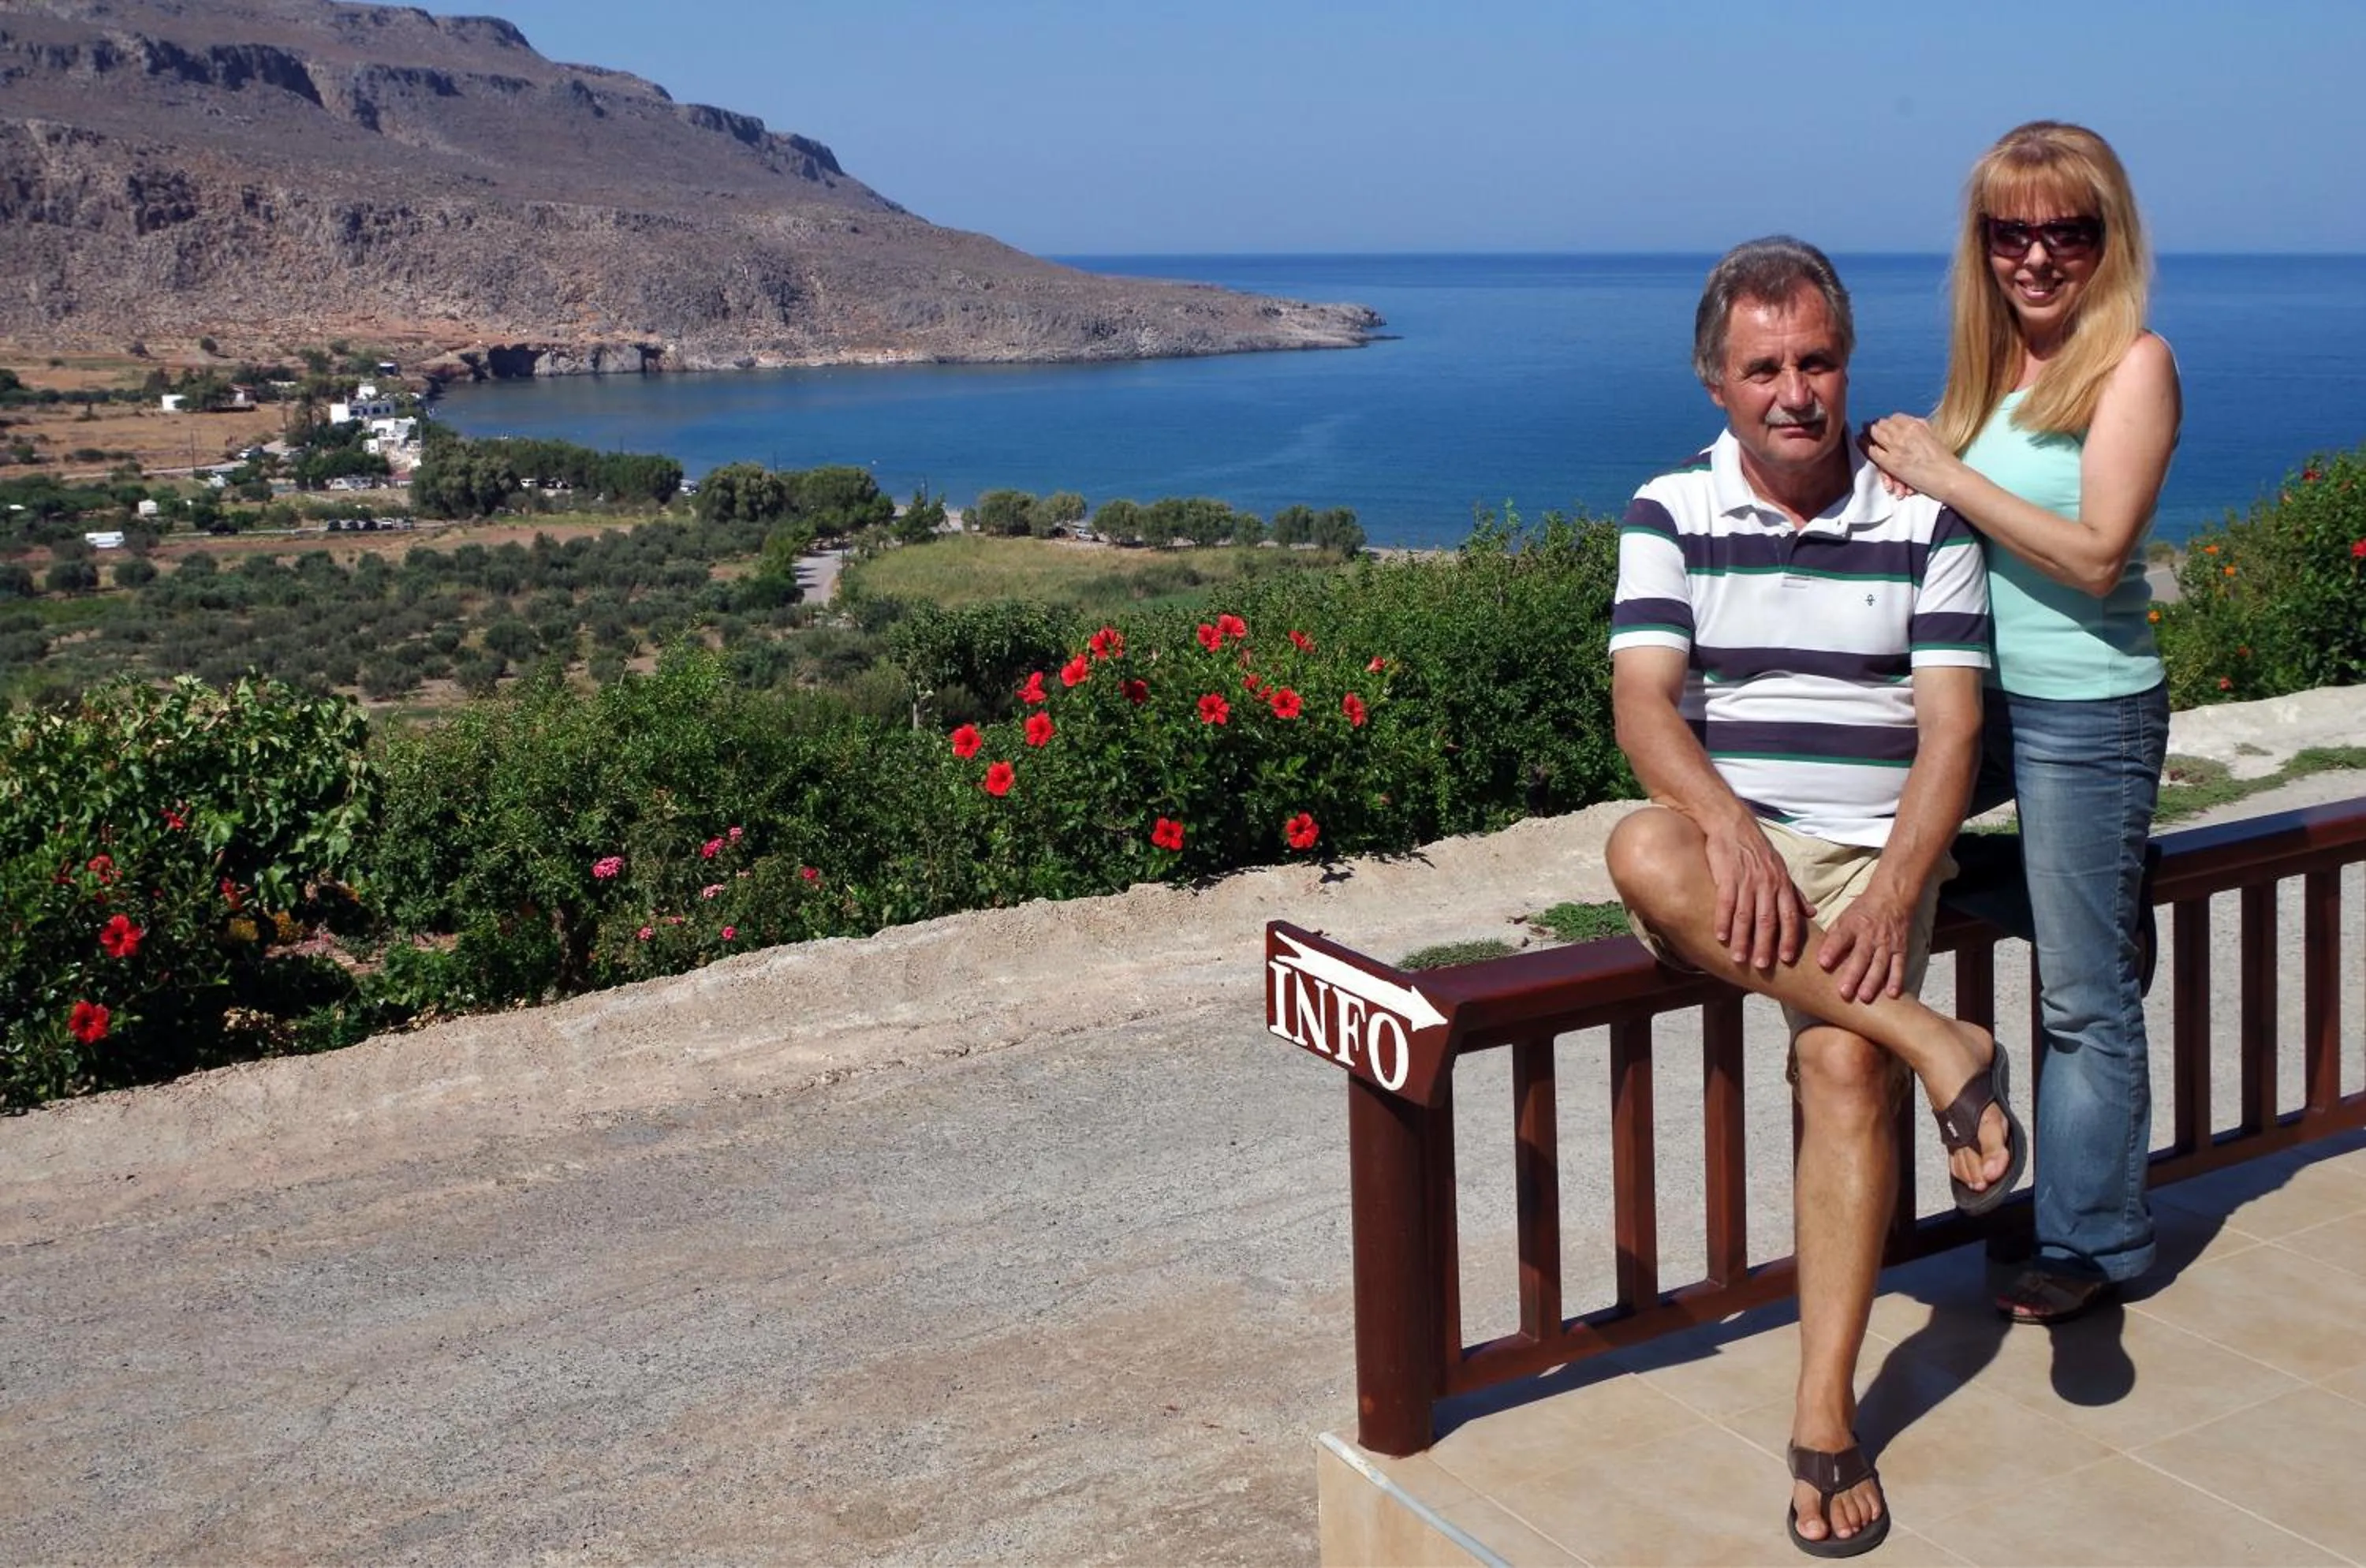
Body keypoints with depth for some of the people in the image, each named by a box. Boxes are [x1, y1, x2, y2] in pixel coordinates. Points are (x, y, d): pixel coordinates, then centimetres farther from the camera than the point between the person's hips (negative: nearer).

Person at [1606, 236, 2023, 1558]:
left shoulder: (1925, 517, 4)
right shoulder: (1671, 514, 6)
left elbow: (1952, 726, -3)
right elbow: (1643, 701, -7)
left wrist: (1894, 894, -20)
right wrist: (1729, 826, -27)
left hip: (1870, 854, -1)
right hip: (1729, 841, 1)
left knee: (1844, 1066, -28)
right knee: (1646, 854, -35)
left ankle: (1826, 1420, -21)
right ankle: (1937, 1046, -29)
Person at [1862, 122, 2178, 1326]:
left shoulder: (2134, 364, -11)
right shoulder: (1992, 364, 9)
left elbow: (2096, 554, -19)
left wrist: (1947, 476, -18)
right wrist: (1905, 468, -5)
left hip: (2086, 711, -7)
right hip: (1976, 693, 7)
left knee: (2082, 994, 3)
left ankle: (2092, 1240, 19)